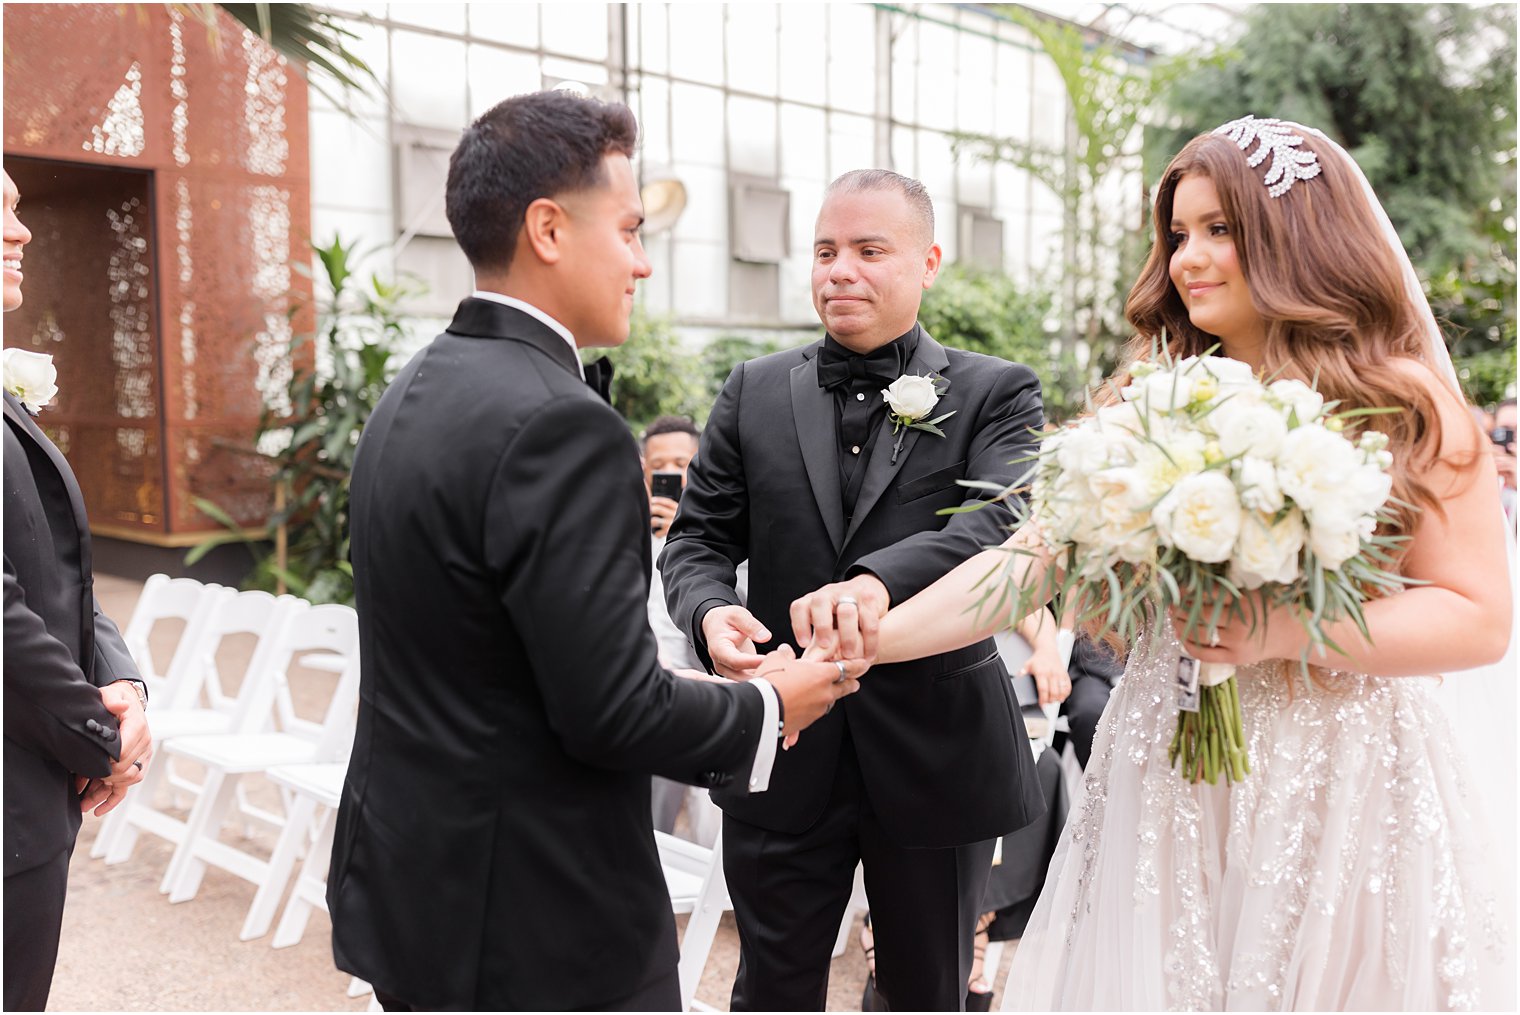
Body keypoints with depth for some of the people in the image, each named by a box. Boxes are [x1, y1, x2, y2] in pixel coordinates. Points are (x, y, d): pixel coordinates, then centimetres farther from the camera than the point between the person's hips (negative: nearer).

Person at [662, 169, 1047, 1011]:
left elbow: (1005, 522, -21)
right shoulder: (754, 392, 5)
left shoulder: (995, 394, -3)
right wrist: (709, 611, -22)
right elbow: (697, 538, 2)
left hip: (937, 752, -1)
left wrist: (880, 580, -40)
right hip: (785, 751, 2)